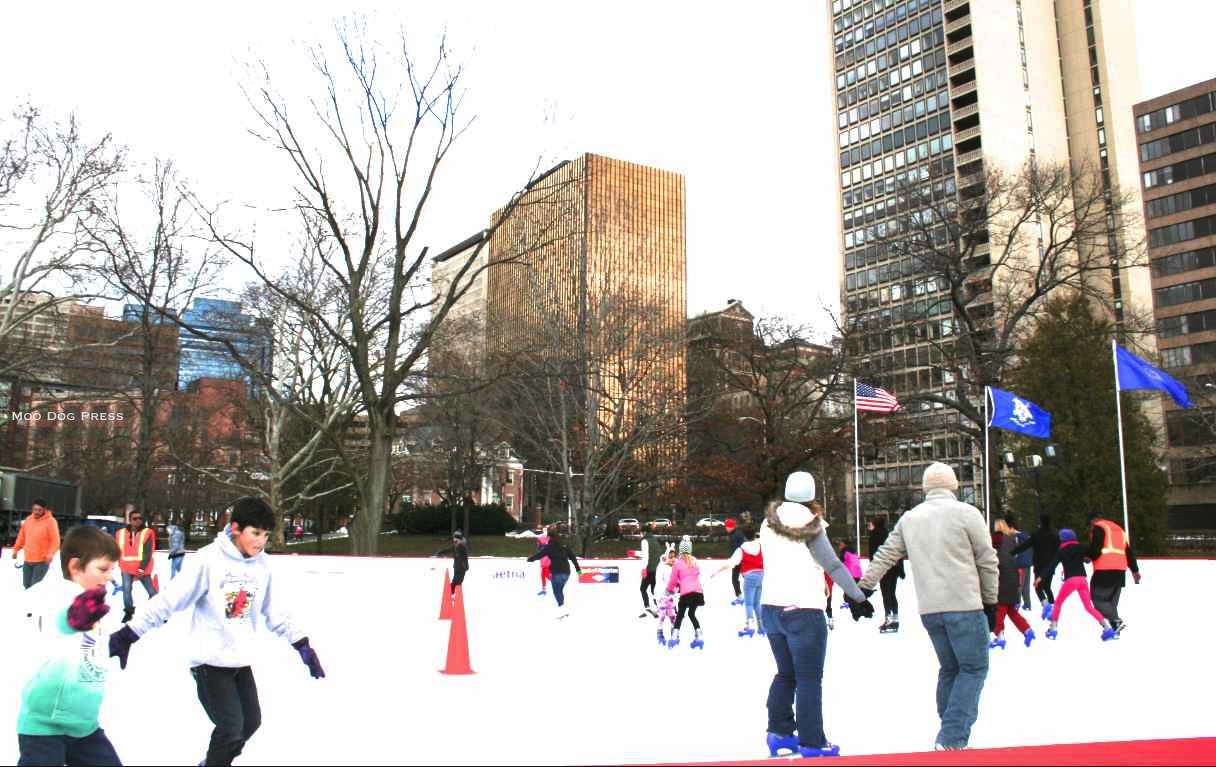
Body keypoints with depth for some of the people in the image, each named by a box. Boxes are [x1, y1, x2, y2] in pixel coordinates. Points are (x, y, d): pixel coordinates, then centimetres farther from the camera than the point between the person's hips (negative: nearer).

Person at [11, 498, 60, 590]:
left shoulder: (50, 521, -11)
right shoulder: (28, 520, 8)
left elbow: (55, 540, -15)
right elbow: (22, 536, 20)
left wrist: (51, 553, -27)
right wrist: (16, 549, 17)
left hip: (42, 561, -7)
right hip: (27, 560, 7)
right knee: (26, 585, 12)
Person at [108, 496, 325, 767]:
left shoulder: (262, 563, -2)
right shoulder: (210, 559, -19)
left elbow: (273, 612, 8)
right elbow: (169, 599, -17)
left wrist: (303, 646, 9)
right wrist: (127, 636, -19)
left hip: (240, 660, 6)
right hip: (210, 659, -6)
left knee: (251, 722, 11)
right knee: (232, 726, -9)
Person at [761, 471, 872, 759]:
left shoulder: (768, 525, 5)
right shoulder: (810, 525, -9)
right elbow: (833, 565, -8)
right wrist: (857, 596, 0)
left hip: (770, 607, 5)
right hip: (803, 611, -5)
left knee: (785, 673, 18)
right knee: (809, 679, 3)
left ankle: (779, 733, 19)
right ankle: (811, 743, 7)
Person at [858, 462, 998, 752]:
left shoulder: (909, 518, 10)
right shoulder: (966, 513, -3)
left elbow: (884, 556, 10)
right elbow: (987, 560, 0)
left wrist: (862, 588, 17)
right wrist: (990, 601, 9)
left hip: (929, 609, 5)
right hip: (964, 606, -5)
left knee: (949, 668, 18)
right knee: (974, 668, 5)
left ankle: (951, 737, 22)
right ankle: (952, 738, -5)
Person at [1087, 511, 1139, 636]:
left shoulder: (1098, 527, 0)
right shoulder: (1118, 529, 24)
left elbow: (1096, 547, -14)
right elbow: (1128, 551, 23)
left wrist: (1090, 556, 4)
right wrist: (1135, 570, 26)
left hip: (1104, 569, -8)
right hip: (1120, 570, 8)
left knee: (1098, 598, -4)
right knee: (1112, 599, 14)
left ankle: (1116, 621, -18)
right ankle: (1114, 629, 10)